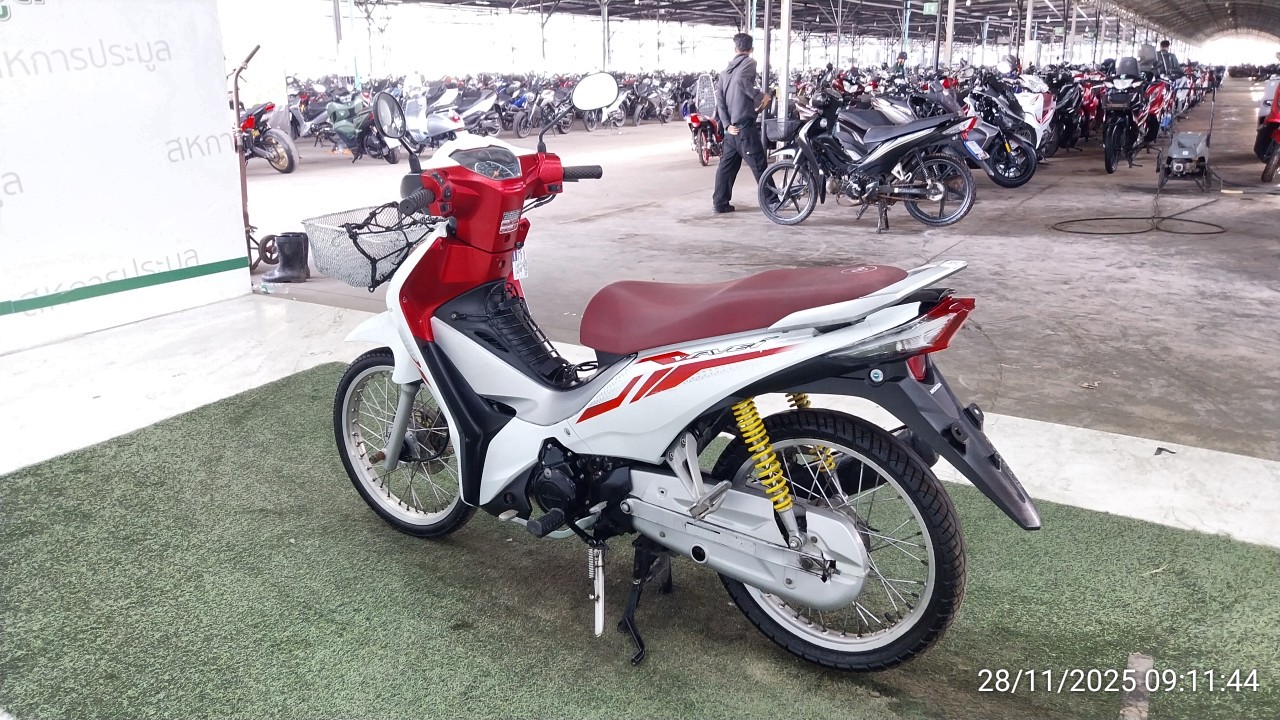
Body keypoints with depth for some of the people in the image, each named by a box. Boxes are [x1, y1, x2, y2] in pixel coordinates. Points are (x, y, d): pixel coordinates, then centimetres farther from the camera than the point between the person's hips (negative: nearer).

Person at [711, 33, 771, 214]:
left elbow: (719, 98, 8)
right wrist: (760, 95, -14)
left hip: (731, 127, 7)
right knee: (758, 164, -2)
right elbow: (741, 80, -24)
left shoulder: (726, 70, 17)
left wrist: (726, 124, 2)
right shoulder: (749, 63, -2)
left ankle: (719, 202, 10)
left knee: (727, 165, 11)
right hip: (744, 124, -7)